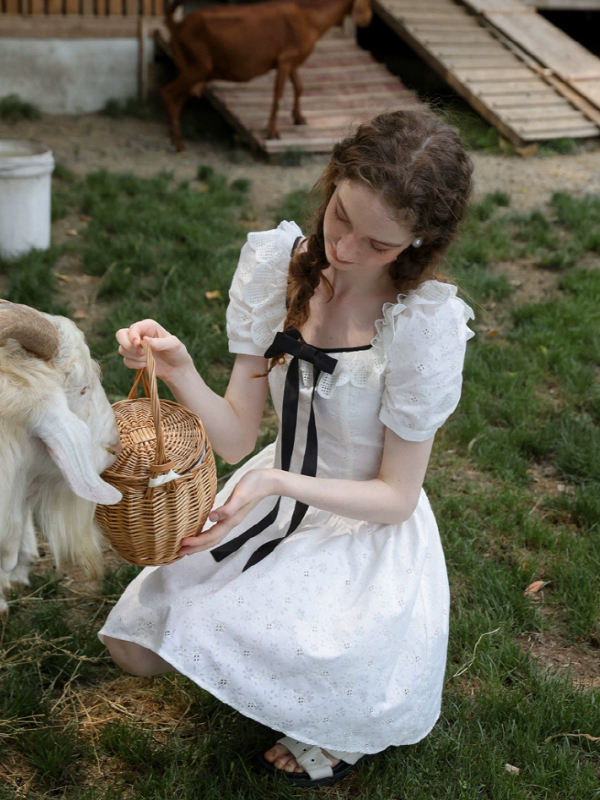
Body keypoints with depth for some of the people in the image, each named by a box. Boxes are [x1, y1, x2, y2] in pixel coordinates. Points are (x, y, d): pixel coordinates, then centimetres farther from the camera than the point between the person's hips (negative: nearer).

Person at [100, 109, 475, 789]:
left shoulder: (426, 323, -24)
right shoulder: (277, 262, -12)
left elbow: (395, 495, -16)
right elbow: (235, 437, -11)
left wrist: (277, 483, -29)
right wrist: (179, 371, -30)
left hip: (366, 532, -4)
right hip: (276, 496, 5)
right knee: (135, 649, 0)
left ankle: (335, 729, 15)